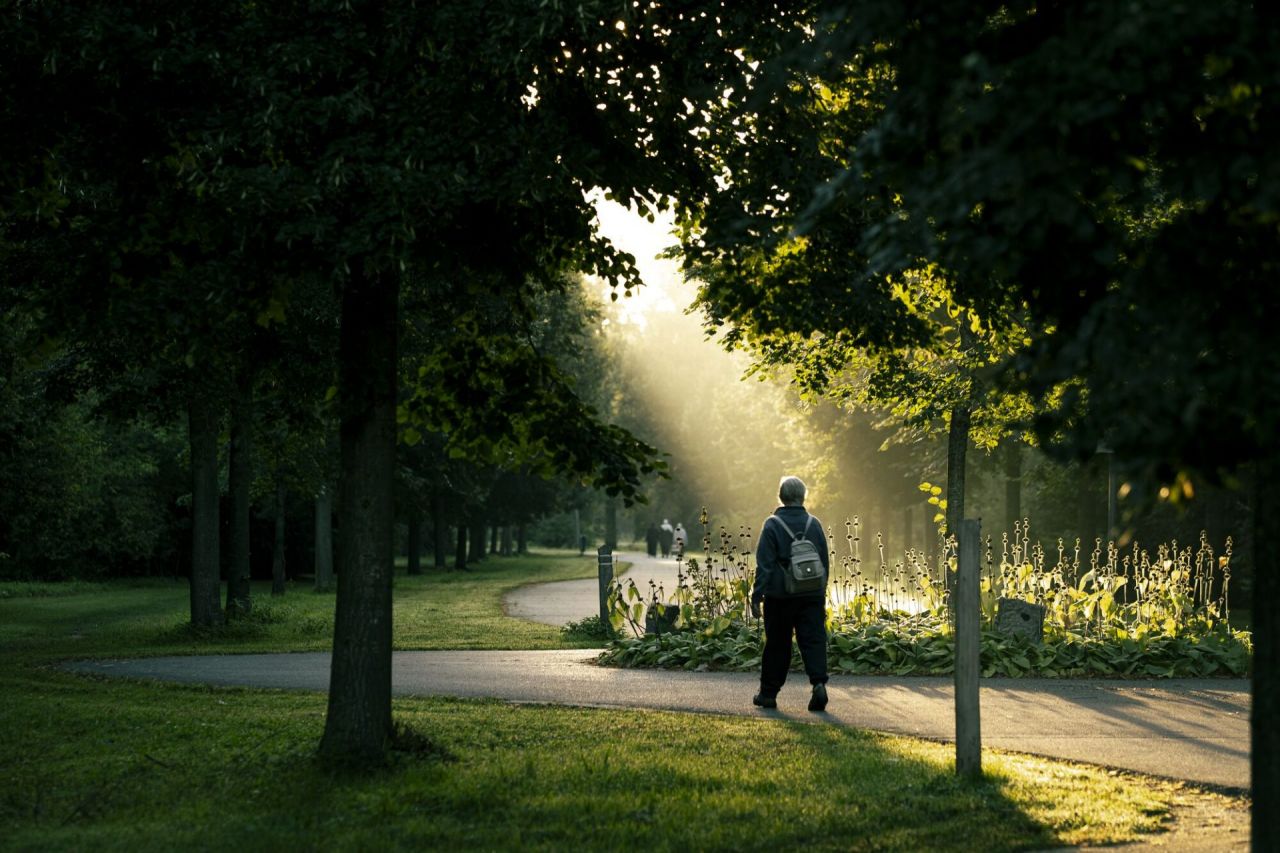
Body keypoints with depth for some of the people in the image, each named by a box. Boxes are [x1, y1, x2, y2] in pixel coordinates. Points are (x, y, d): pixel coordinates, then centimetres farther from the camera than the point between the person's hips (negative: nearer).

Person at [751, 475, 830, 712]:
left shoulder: (772, 524, -6)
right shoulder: (814, 524, 6)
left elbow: (765, 564, -11)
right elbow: (825, 562, 13)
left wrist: (757, 596, -10)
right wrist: (821, 593, 22)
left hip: (780, 596, -2)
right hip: (812, 596, 2)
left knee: (777, 644, 7)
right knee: (814, 641, 0)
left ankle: (769, 693, 15)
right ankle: (819, 683, -20)